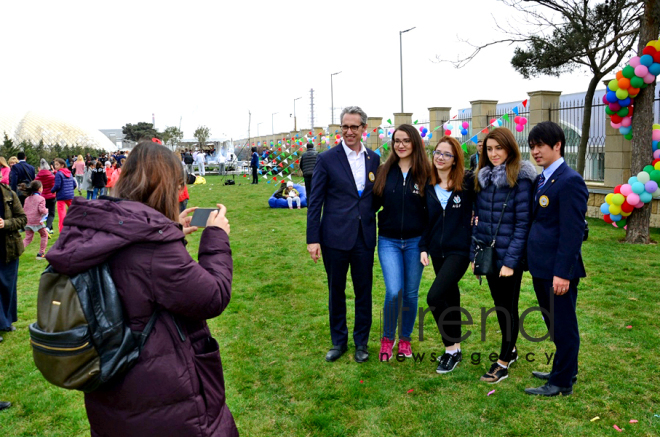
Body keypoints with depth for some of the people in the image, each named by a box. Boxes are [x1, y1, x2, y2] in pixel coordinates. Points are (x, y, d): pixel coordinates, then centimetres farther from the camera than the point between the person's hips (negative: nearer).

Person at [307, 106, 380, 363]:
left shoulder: (374, 159, 6)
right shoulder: (327, 159, -4)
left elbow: (377, 196, 12)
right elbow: (315, 202, -4)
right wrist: (312, 239, -8)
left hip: (364, 237, 2)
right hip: (335, 236, -2)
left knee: (363, 292, 10)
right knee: (336, 291, 12)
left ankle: (361, 342, 28)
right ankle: (338, 341, 29)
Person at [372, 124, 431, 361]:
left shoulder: (424, 173, -2)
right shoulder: (384, 171, 2)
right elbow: (374, 203, 5)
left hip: (415, 241, 0)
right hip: (389, 241, 0)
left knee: (411, 294, 10)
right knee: (393, 292, -11)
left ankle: (405, 339, 30)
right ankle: (387, 338, 13)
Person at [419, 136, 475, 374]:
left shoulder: (467, 182, -7)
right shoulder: (429, 185, 7)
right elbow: (427, 219, 12)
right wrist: (423, 247, 5)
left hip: (459, 249, -5)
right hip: (437, 250, 6)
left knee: (435, 296, -17)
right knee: (450, 296, 16)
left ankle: (452, 348, 1)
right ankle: (455, 348, 31)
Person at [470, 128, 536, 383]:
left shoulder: (520, 179, -12)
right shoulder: (483, 178, 7)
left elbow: (523, 223, -15)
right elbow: (478, 218, 10)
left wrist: (511, 260, -18)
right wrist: (474, 253, 6)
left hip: (509, 256, -6)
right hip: (488, 254, 6)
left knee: (508, 306, 6)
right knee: (499, 304, 18)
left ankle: (503, 363, 17)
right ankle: (510, 350, 36)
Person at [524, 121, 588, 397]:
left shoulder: (570, 181, -15)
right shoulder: (540, 180, 12)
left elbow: (572, 232, -19)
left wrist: (562, 272, -20)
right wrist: (532, 261, 11)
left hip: (559, 269, -9)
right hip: (541, 267, 9)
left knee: (563, 325, 4)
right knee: (553, 323, 20)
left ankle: (562, 383, 18)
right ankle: (564, 371, 36)